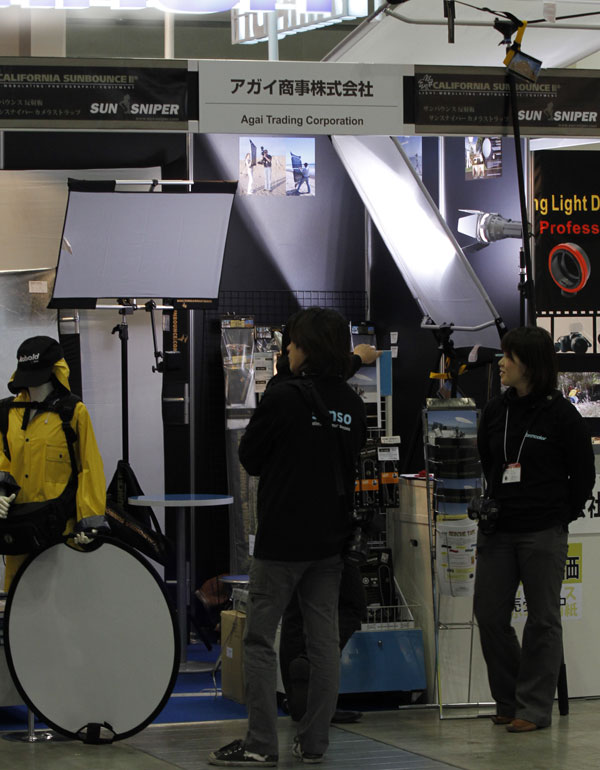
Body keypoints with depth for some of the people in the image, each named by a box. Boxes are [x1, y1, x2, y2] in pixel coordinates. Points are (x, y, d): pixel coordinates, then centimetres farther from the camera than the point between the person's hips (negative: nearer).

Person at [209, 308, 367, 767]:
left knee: (260, 639, 1)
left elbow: (249, 457, -5)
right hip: (331, 539, 6)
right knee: (324, 640, 8)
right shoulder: (352, 404, 5)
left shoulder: (285, 396, -14)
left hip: (282, 539, -6)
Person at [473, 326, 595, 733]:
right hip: (498, 531, 5)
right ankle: (509, 701, 19)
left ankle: (534, 707, 9)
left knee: (543, 620, 3)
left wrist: (562, 516, 1)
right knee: (489, 615, 5)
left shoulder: (561, 414, -6)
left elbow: (583, 474, 0)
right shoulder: (495, 412, 8)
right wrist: (490, 506, 8)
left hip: (544, 533, -5)